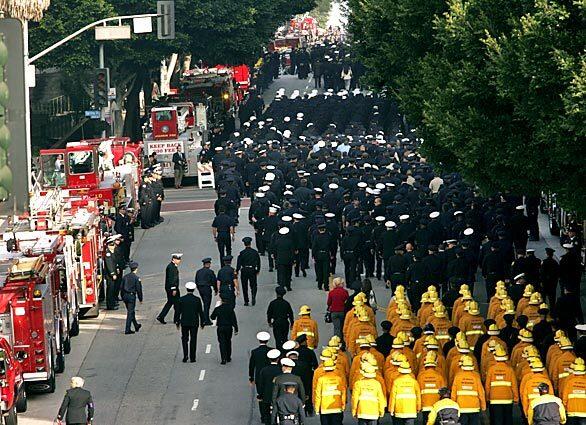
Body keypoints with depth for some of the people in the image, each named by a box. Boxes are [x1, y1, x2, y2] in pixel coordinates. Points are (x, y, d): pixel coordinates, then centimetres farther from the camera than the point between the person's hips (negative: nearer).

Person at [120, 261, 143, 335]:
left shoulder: (125, 277, 5)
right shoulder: (136, 278, -12)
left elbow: (121, 288, 10)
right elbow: (139, 289, -11)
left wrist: (123, 297, 19)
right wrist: (140, 299, 0)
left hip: (125, 296, 6)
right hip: (132, 296, -6)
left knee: (131, 312, 20)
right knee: (130, 313, -2)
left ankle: (136, 326, 36)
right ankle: (127, 330, -4)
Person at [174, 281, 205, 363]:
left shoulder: (181, 299, -6)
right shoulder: (197, 299, -7)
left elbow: (178, 311, -1)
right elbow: (200, 312, -2)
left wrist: (177, 322, 10)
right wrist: (202, 322, 8)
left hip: (184, 322, 0)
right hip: (194, 323, 0)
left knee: (184, 339, 11)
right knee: (193, 340, 7)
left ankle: (185, 356, -1)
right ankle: (192, 358, 7)